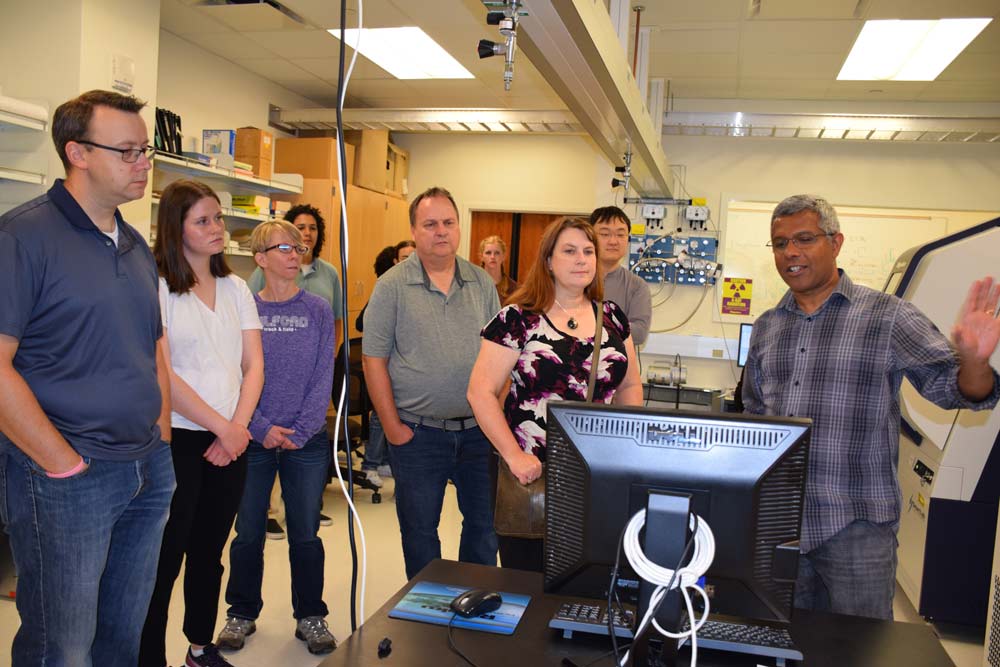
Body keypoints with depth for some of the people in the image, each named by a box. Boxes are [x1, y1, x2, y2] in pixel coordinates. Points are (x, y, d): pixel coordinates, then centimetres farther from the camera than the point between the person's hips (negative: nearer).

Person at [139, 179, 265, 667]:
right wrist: (222, 427, -12)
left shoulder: (235, 288, 10)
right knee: (165, 559, 3)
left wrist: (238, 427, -7)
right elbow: (162, 374, -14)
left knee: (208, 553, 17)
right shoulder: (157, 288, -8)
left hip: (230, 441, 5)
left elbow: (253, 366, 7)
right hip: (177, 441, -5)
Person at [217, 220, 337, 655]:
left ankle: (311, 617, 25)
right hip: (253, 440, 0)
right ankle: (242, 613, 30)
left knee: (306, 534, 8)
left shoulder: (317, 310, 1)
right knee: (248, 533, 11)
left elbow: (323, 376, -2)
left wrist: (300, 432, -10)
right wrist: (262, 429, -13)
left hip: (307, 441, 0)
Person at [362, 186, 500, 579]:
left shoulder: (482, 283, 5)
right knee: (419, 531, 11)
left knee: (486, 523, 14)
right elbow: (374, 359, -6)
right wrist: (392, 427, -8)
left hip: (478, 429, 3)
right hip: (418, 432, -3)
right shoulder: (392, 286, -5)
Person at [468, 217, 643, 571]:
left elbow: (630, 385, 17)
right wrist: (513, 455, -16)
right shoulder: (517, 320, -6)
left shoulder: (612, 317, 8)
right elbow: (481, 392, -8)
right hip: (531, 472, -3)